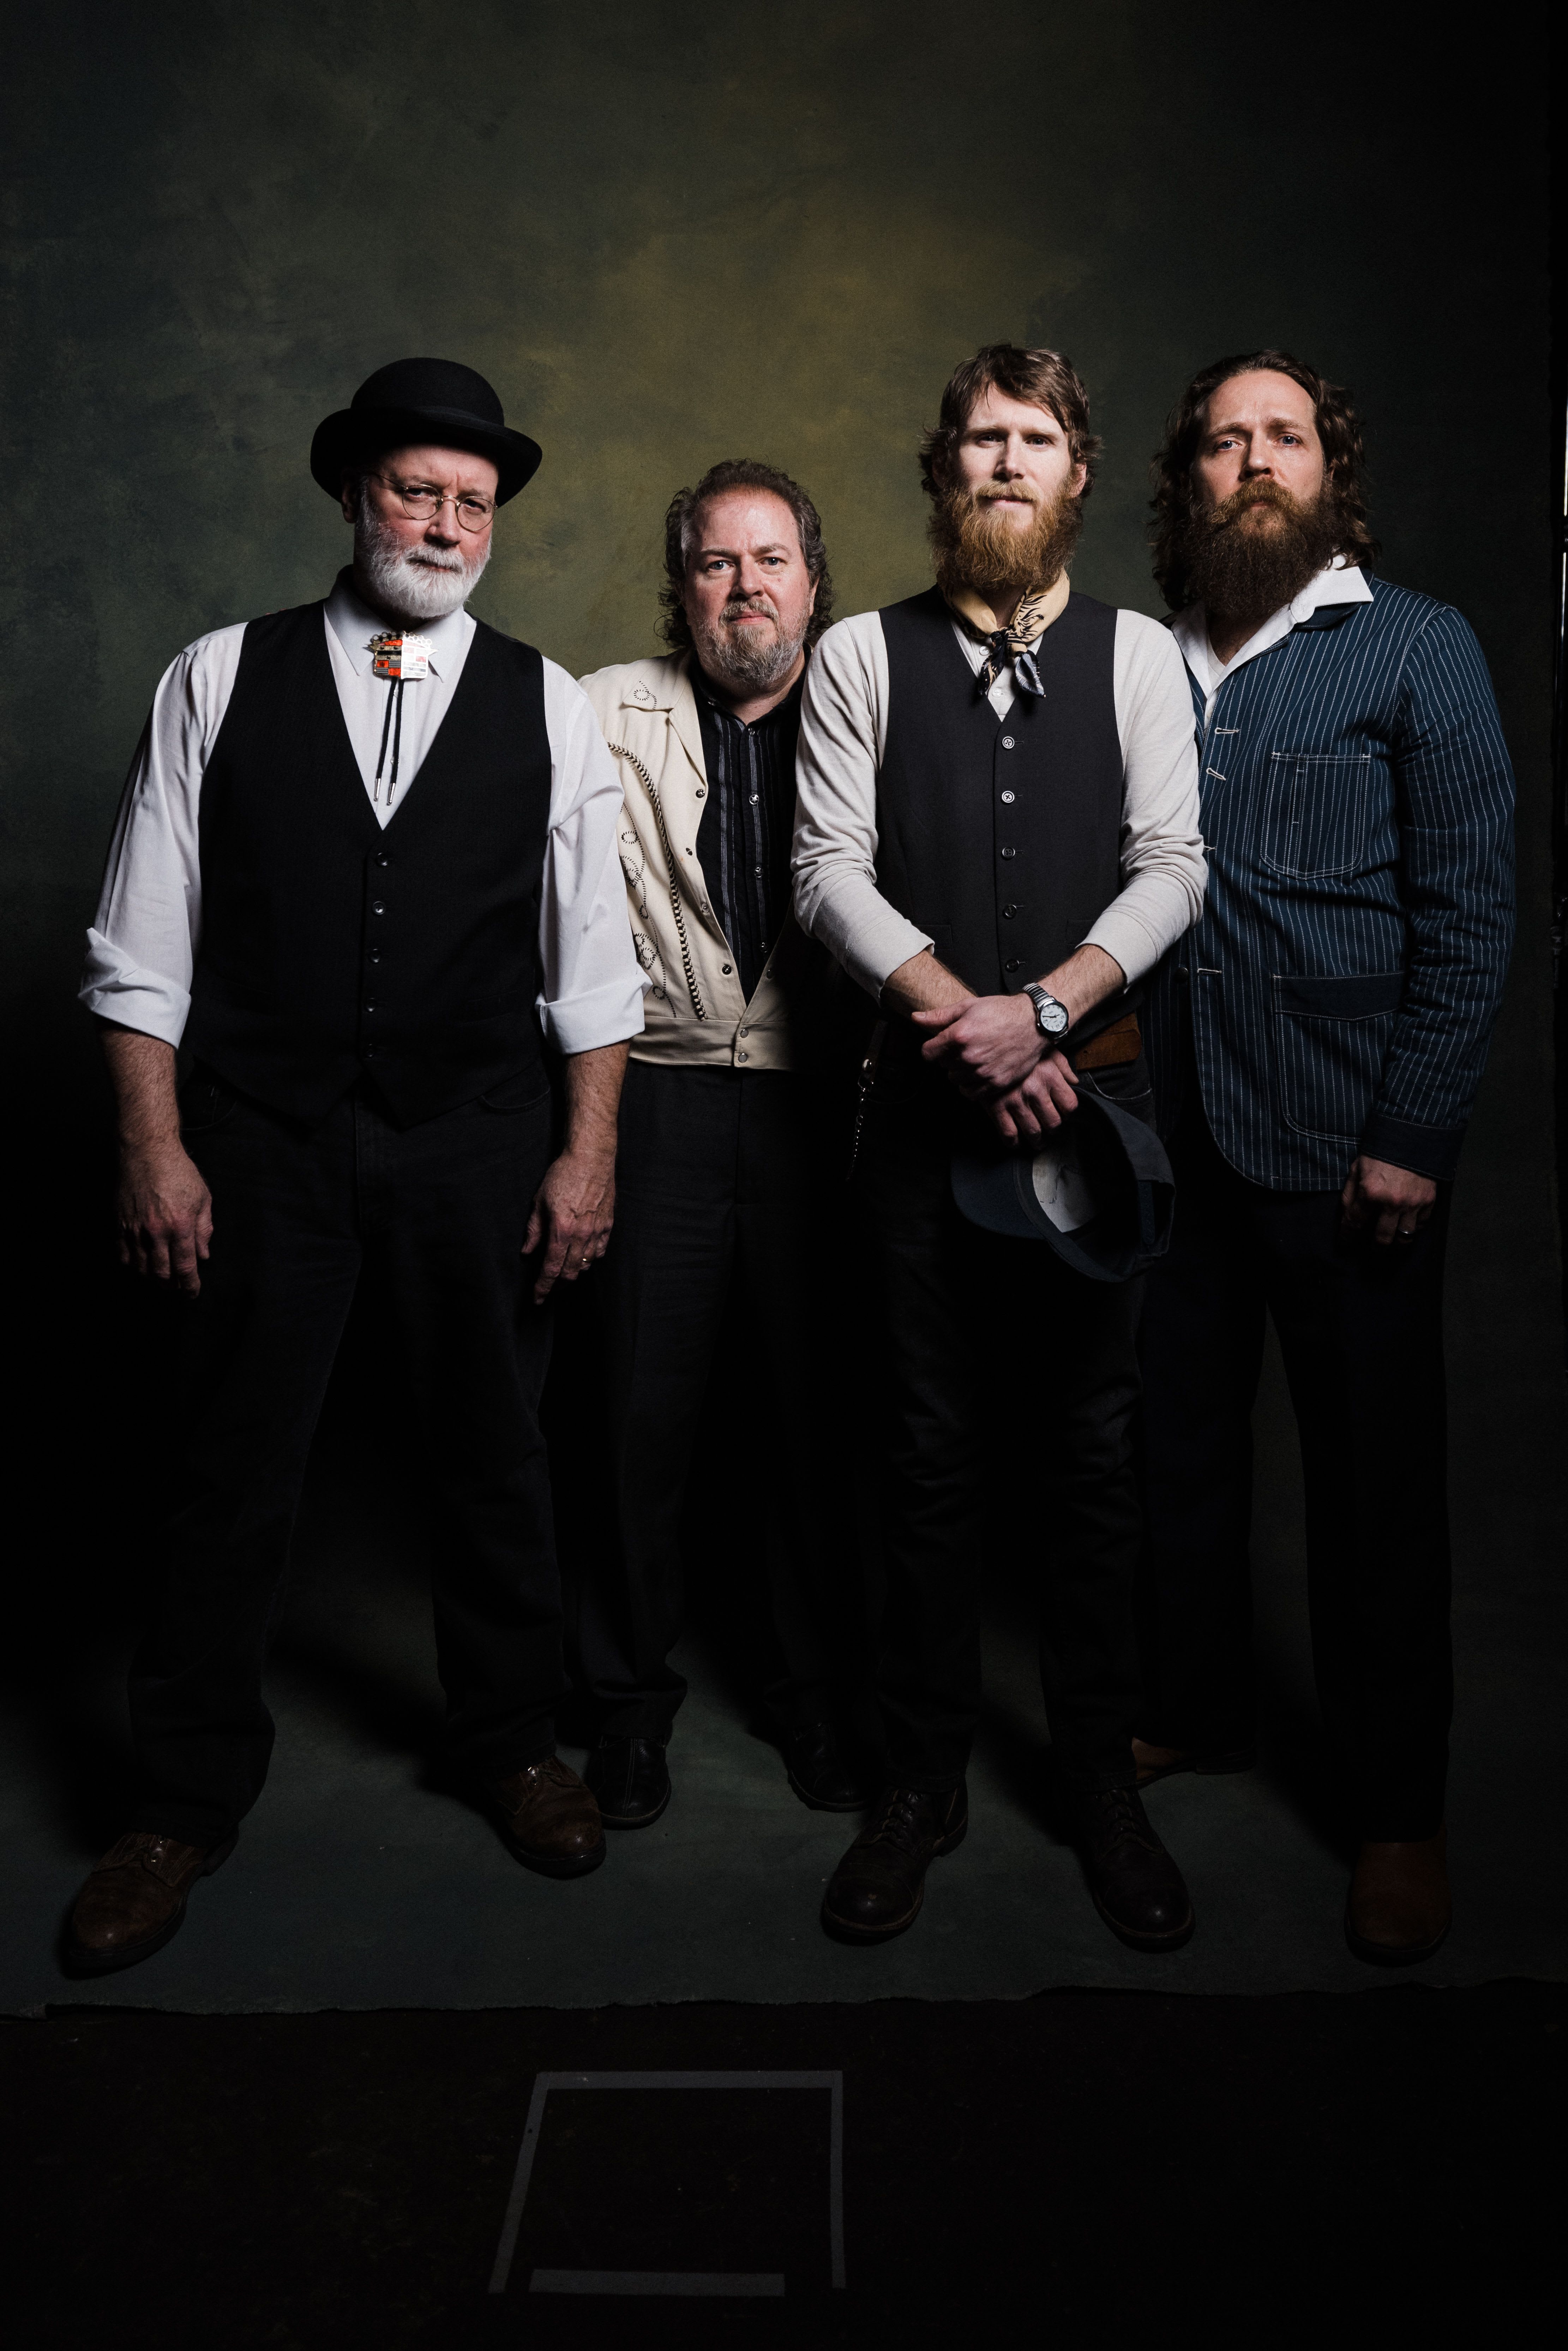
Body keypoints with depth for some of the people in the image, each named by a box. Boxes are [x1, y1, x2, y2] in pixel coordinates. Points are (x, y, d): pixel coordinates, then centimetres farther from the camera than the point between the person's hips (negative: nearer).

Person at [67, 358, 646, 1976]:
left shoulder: (546, 707, 5)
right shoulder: (218, 682, 3)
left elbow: (591, 960, 3)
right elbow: (141, 942, 1)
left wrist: (588, 1155, -3)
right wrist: (154, 1149, -5)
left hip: (481, 1140, 1)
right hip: (263, 1132, 0)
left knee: (497, 1453, 11)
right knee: (232, 1469, 6)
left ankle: (510, 1740, 34)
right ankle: (188, 1801, 26)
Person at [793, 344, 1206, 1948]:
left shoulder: (1139, 656, 8)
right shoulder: (861, 656, 6)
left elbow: (1171, 867, 0)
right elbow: (830, 868, -2)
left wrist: (1043, 1011, -14)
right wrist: (964, 1023, -13)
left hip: (1091, 1092, 1)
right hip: (923, 1097, 0)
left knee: (1094, 1443, 6)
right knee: (930, 1449, 6)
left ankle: (1101, 1779, 23)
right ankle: (922, 1782, 22)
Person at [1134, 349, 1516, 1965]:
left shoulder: (1417, 649, 1)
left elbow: (1469, 908, -4)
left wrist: (1412, 1139, -10)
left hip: (1346, 1146, -3)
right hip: (1172, 1131, 3)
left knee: (1375, 1466, 6)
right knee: (1178, 1434, 12)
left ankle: (1398, 1805, 22)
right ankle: (1186, 1710, 34)